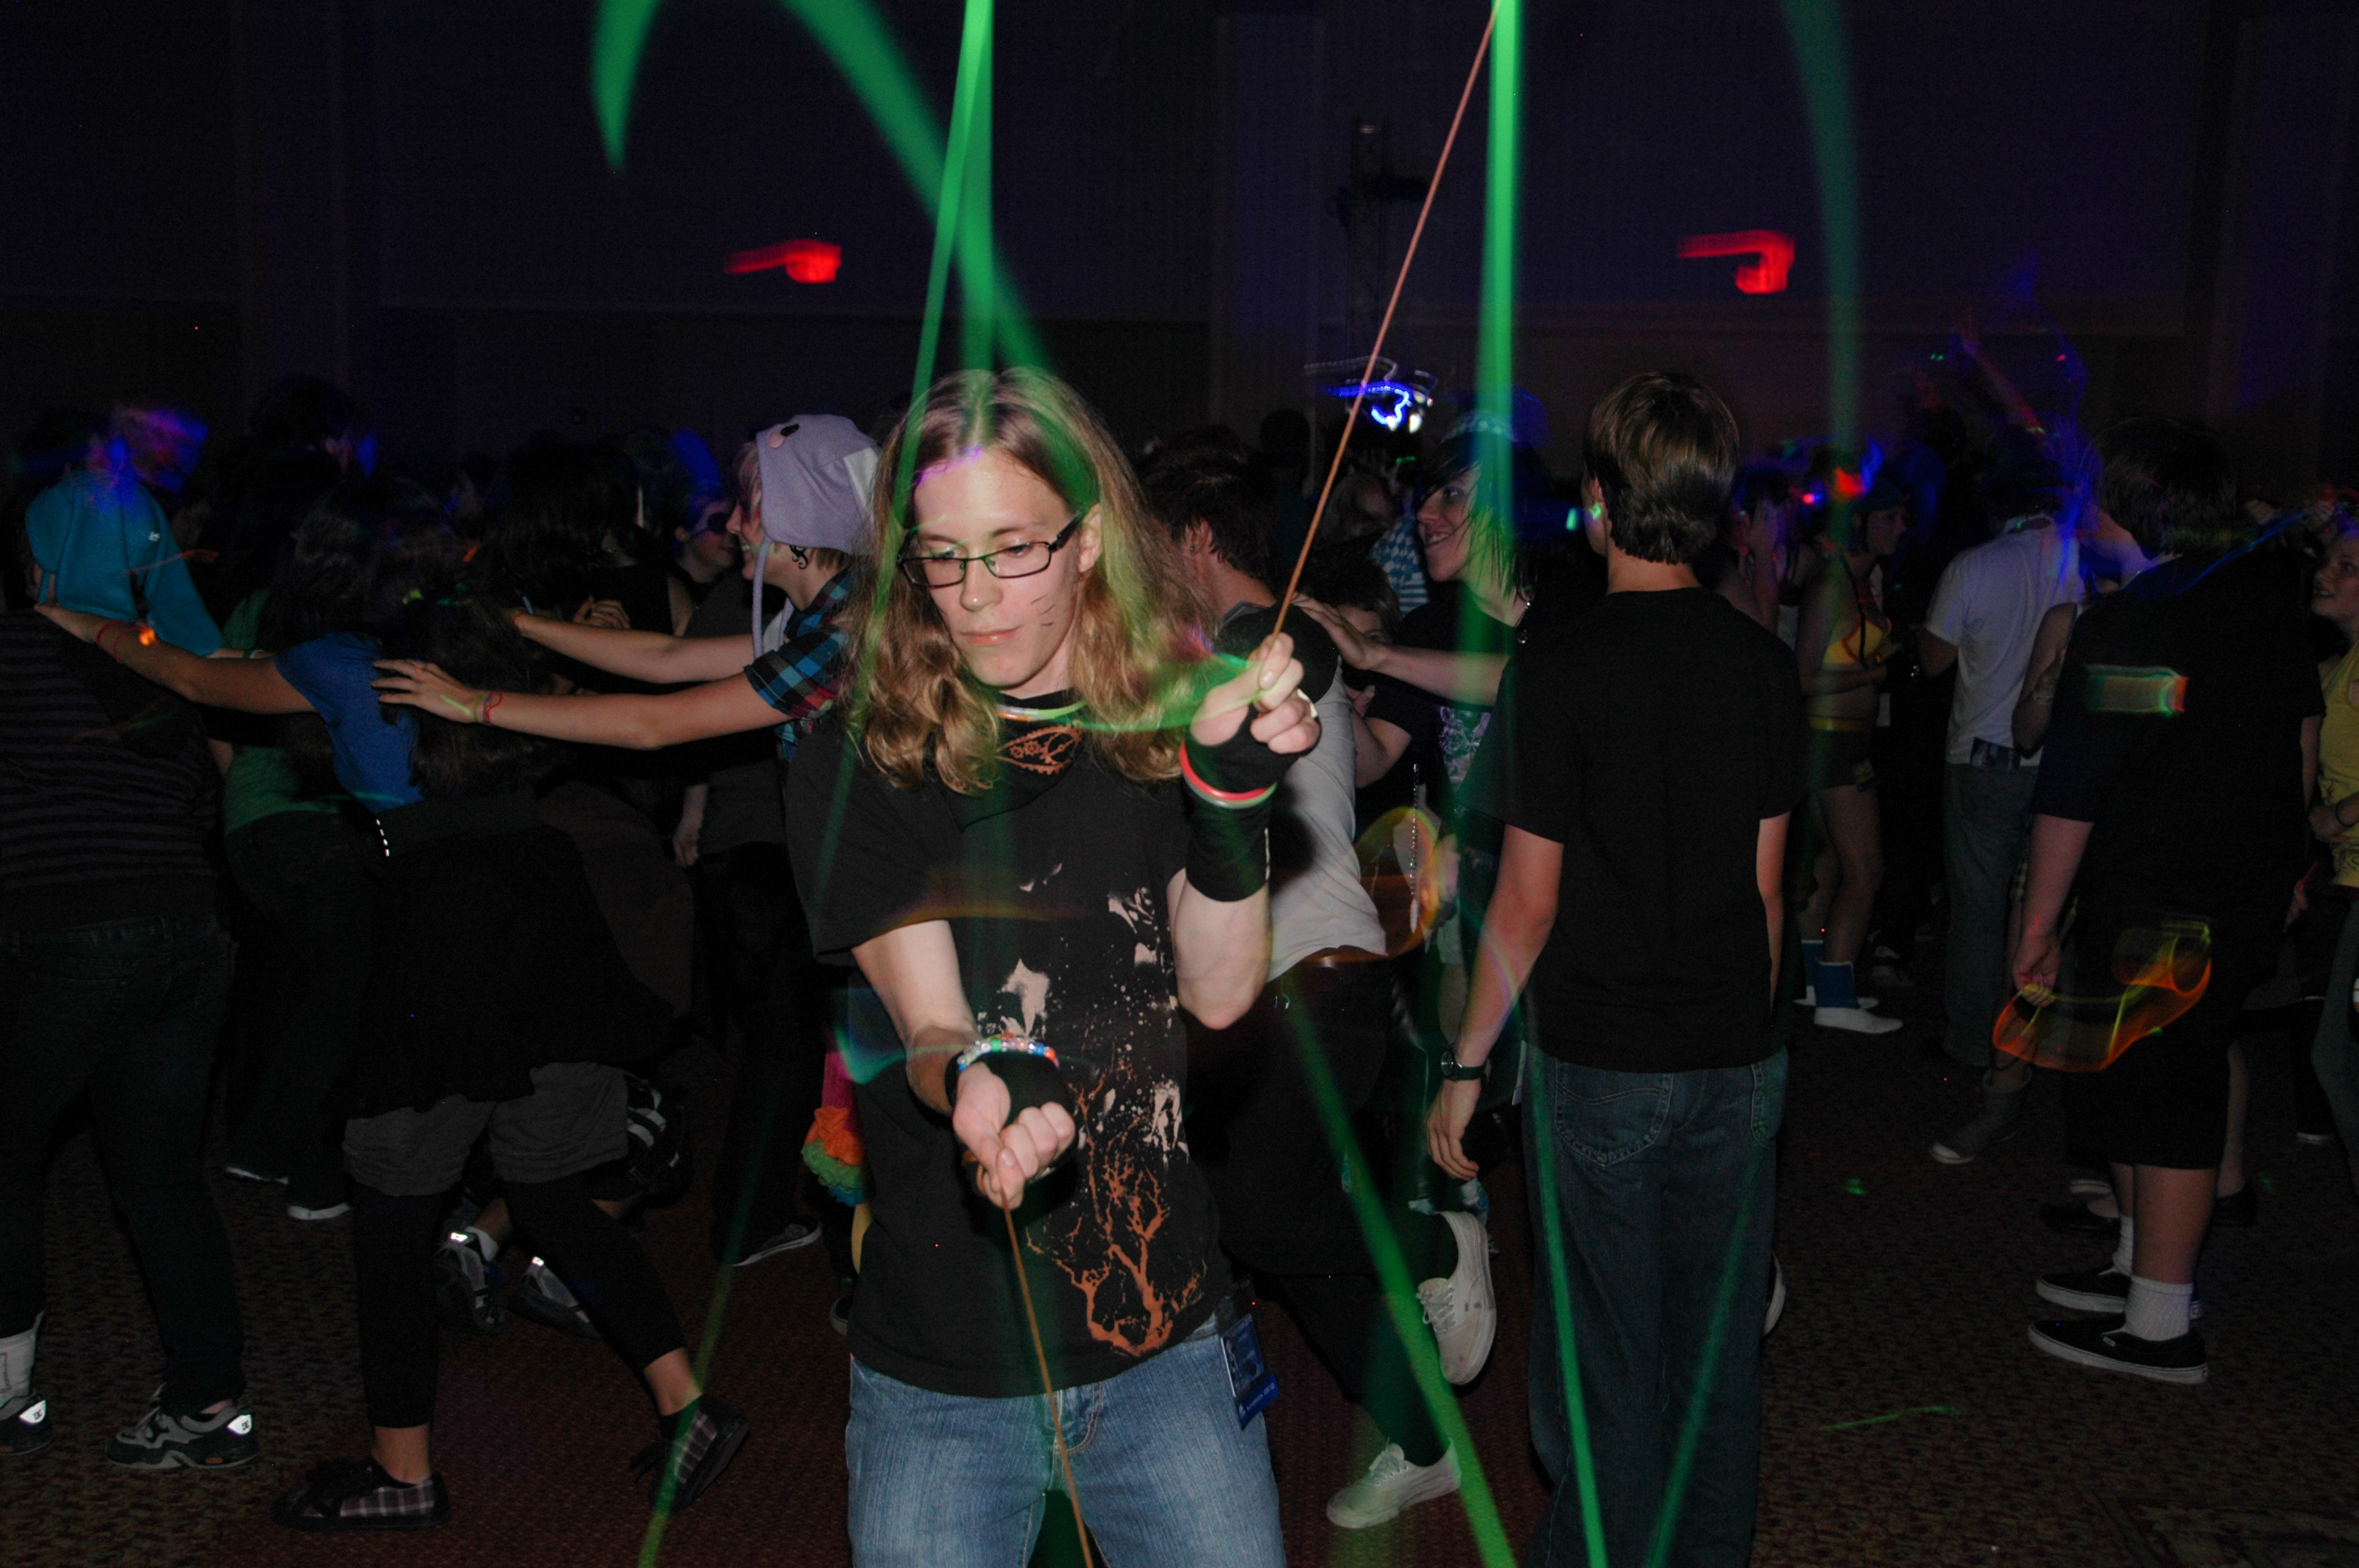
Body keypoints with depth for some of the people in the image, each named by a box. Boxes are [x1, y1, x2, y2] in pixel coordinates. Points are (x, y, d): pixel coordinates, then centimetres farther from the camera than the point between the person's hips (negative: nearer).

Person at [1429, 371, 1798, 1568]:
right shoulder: (1765, 664, 1)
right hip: (1737, 1063, 5)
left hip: (1599, 1066, -5)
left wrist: (1464, 1065, -2)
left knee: (1605, 1364, 8)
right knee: (1718, 1351, 16)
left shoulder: (1561, 670, -14)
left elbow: (1529, 903, -12)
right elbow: (1766, 883, 8)